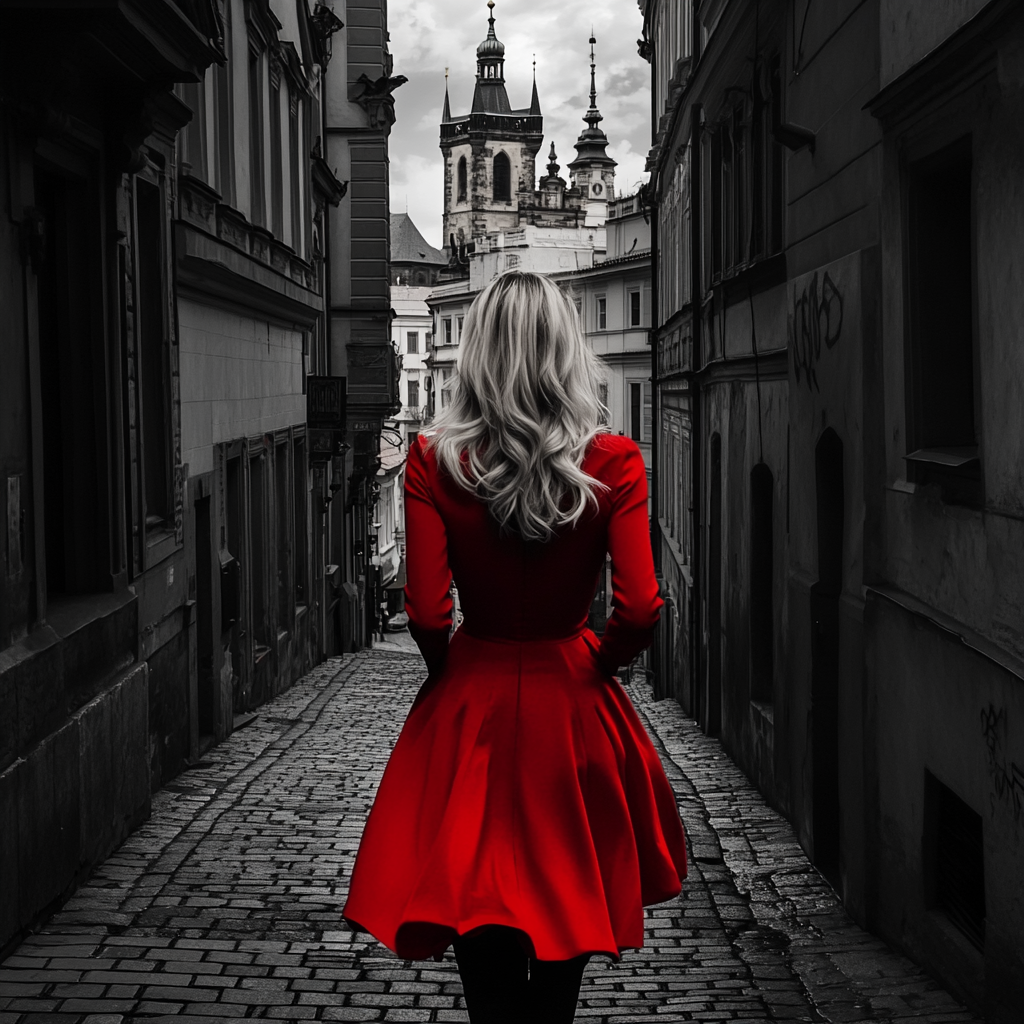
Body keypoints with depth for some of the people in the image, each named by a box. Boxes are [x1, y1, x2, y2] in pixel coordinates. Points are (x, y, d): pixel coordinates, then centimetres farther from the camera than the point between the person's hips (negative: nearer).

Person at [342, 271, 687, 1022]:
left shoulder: (434, 461, -10)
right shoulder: (614, 462, -10)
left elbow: (427, 613, -14)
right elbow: (640, 611, -15)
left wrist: (454, 672, 6)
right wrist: (597, 664, 4)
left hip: (470, 711, 0)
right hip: (575, 714, 1)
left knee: (485, 947, 8)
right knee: (565, 938, 18)